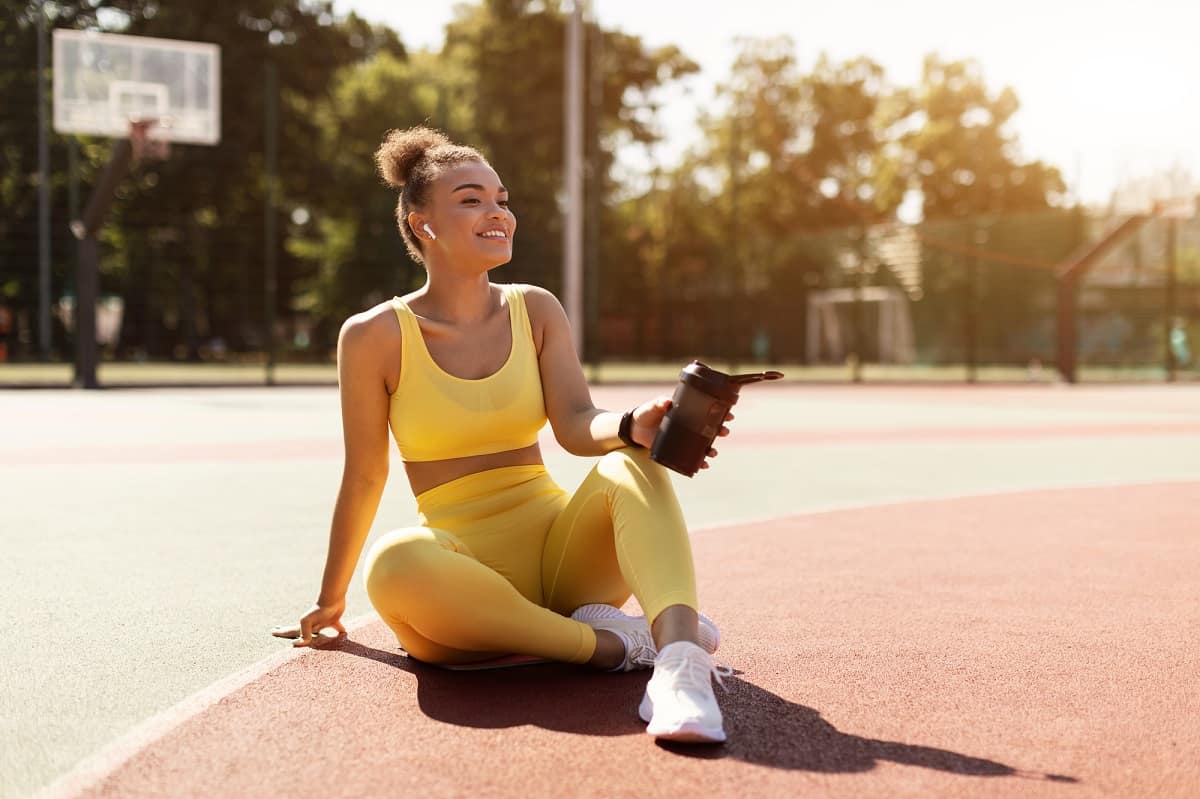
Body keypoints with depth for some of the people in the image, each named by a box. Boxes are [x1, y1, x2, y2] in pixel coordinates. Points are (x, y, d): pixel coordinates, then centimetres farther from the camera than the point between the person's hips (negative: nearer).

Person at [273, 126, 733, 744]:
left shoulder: (536, 311, 7)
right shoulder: (374, 335, -2)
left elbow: (576, 426, -8)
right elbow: (365, 478, 6)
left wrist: (635, 426, -32)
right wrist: (331, 599, 13)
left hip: (559, 548, 3)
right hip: (466, 569, -2)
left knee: (629, 463, -26)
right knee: (393, 564, -36)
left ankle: (680, 656, -48)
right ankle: (608, 642, -25)